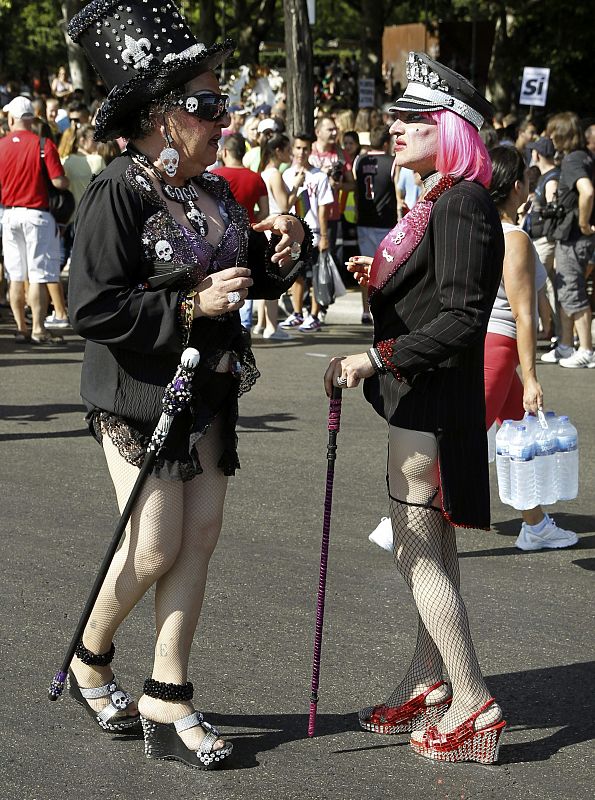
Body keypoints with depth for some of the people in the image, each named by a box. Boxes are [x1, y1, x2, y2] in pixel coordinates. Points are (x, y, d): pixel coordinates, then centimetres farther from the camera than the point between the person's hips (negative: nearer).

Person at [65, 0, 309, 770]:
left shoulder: (213, 192, 7)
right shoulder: (117, 194, -17)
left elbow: (240, 279, 19)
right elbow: (93, 308, -22)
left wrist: (273, 252, -2)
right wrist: (193, 306, -24)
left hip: (208, 391, 7)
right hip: (139, 395, -7)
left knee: (200, 537, 5)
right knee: (155, 549, -5)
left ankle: (166, 706, 14)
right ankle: (89, 662, 24)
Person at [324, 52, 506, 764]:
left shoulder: (463, 205, -19)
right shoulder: (438, 200, 12)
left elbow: (460, 320, -25)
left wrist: (377, 358, -26)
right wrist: (380, 281, 4)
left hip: (432, 403, -11)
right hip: (420, 399, 11)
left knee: (417, 549, -6)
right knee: (430, 544, 17)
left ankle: (473, 704, 0)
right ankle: (428, 681, 28)